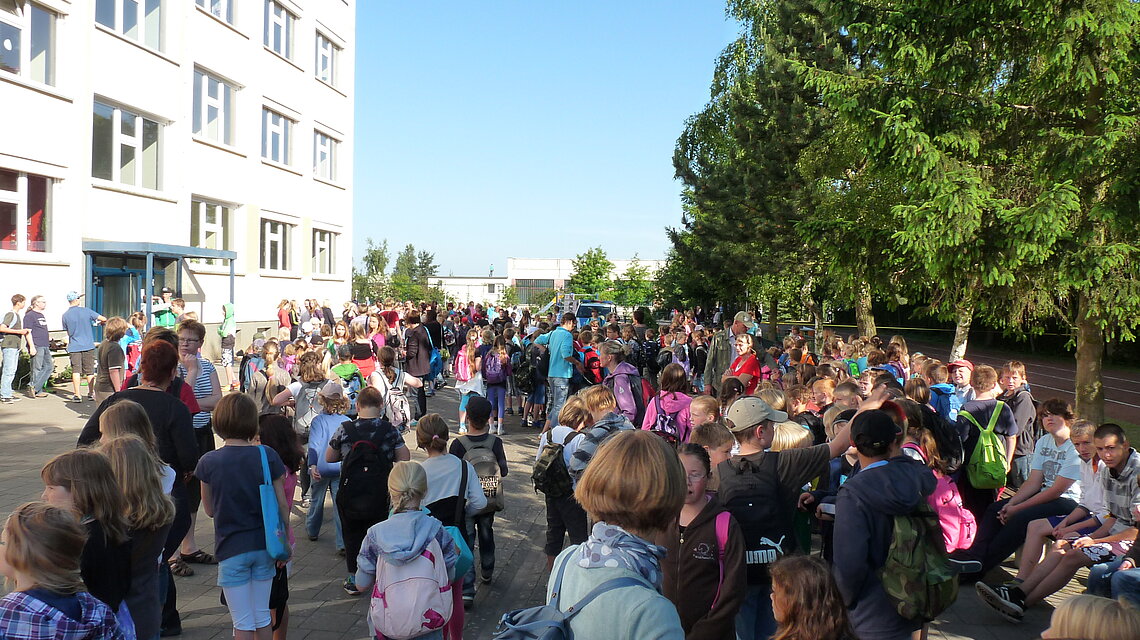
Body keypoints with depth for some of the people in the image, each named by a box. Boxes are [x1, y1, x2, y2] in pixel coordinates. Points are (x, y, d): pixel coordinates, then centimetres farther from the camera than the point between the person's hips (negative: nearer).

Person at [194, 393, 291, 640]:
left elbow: (210, 510, 3)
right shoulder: (267, 455, -7)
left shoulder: (209, 462, -9)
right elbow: (282, 504, -4)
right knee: (263, 617, 16)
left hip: (232, 550, -2)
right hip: (264, 547, 2)